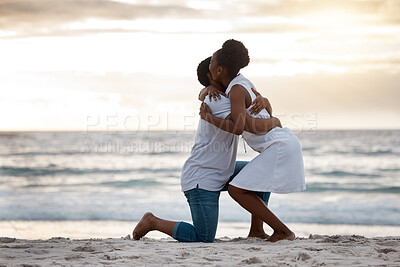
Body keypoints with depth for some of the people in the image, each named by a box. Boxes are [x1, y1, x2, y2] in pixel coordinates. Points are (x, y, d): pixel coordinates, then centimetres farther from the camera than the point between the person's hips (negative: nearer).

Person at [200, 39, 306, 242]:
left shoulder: (237, 90, -14)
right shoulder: (242, 82, 15)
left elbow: (238, 128, -26)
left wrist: (209, 118, -14)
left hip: (279, 147, -10)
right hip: (287, 142, 10)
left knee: (236, 190, -8)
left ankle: (282, 231, -7)